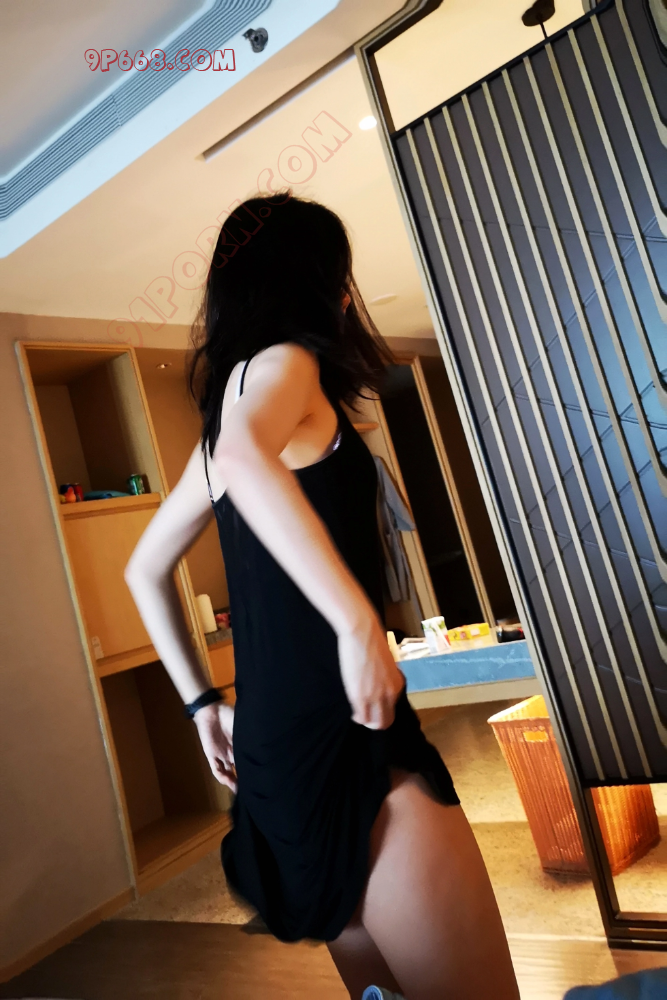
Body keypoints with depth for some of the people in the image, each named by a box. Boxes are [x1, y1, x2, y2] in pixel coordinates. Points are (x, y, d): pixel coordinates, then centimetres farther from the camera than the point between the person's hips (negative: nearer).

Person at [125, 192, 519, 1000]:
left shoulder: (226, 394, 20)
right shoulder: (281, 362, -4)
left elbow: (145, 572, 25)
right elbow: (246, 457, -31)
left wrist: (202, 704, 22)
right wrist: (360, 622, -27)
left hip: (271, 742, 9)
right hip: (335, 732, -9)